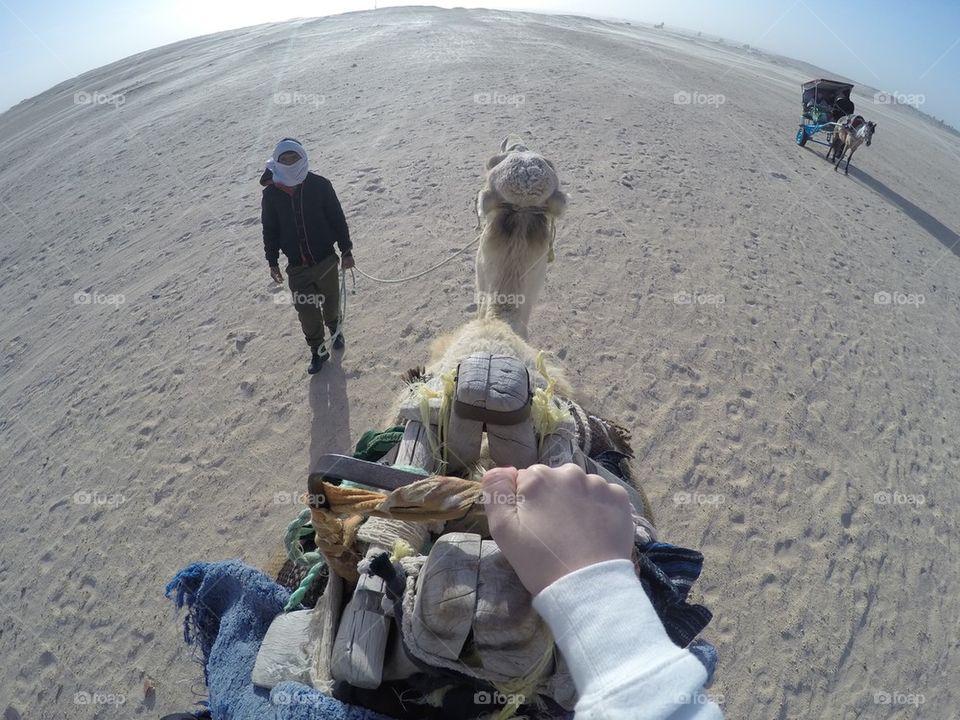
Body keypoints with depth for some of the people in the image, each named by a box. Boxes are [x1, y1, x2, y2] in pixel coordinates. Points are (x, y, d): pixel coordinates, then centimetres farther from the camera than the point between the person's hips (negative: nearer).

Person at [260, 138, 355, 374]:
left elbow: (338, 219, -3)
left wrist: (346, 251, -3)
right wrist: (273, 262, 6)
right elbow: (269, 230, 6)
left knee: (331, 301, 17)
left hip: (326, 259, -1)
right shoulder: (271, 194, -4)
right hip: (297, 266, 1)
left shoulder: (320, 185, -9)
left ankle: (334, 328, 49)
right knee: (306, 311, 2)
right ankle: (317, 350, 20)